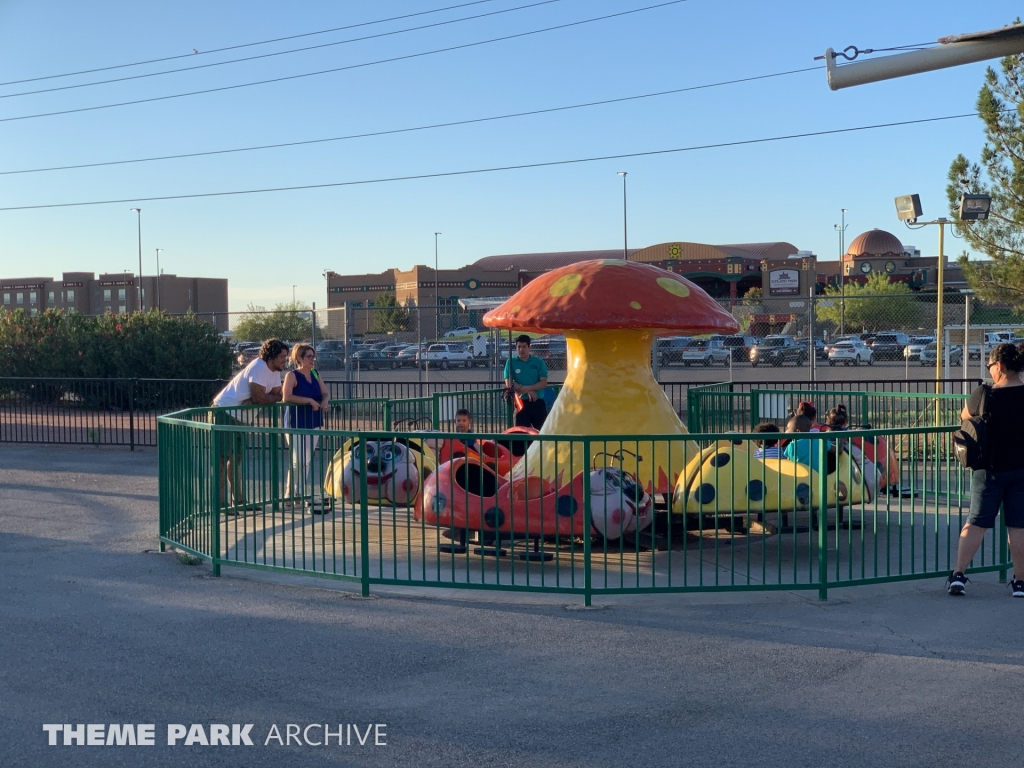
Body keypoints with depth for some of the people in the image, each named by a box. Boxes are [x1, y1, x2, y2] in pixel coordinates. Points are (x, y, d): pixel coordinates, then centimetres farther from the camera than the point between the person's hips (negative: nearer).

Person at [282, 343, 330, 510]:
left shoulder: (315, 374, 11)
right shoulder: (292, 375, -9)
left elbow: (325, 393, 12)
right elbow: (286, 397, -21)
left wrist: (325, 401, -11)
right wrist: (309, 400, -24)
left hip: (313, 422, 7)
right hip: (296, 423, -7)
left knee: (307, 460, 10)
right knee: (298, 460, -6)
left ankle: (301, 491, 18)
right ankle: (290, 492, 4)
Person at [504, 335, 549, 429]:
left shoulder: (539, 362, 4)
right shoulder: (511, 362, 3)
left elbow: (544, 382, -3)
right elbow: (509, 384, -5)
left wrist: (526, 388, -16)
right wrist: (528, 391, -12)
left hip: (538, 402, 1)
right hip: (521, 403, 0)